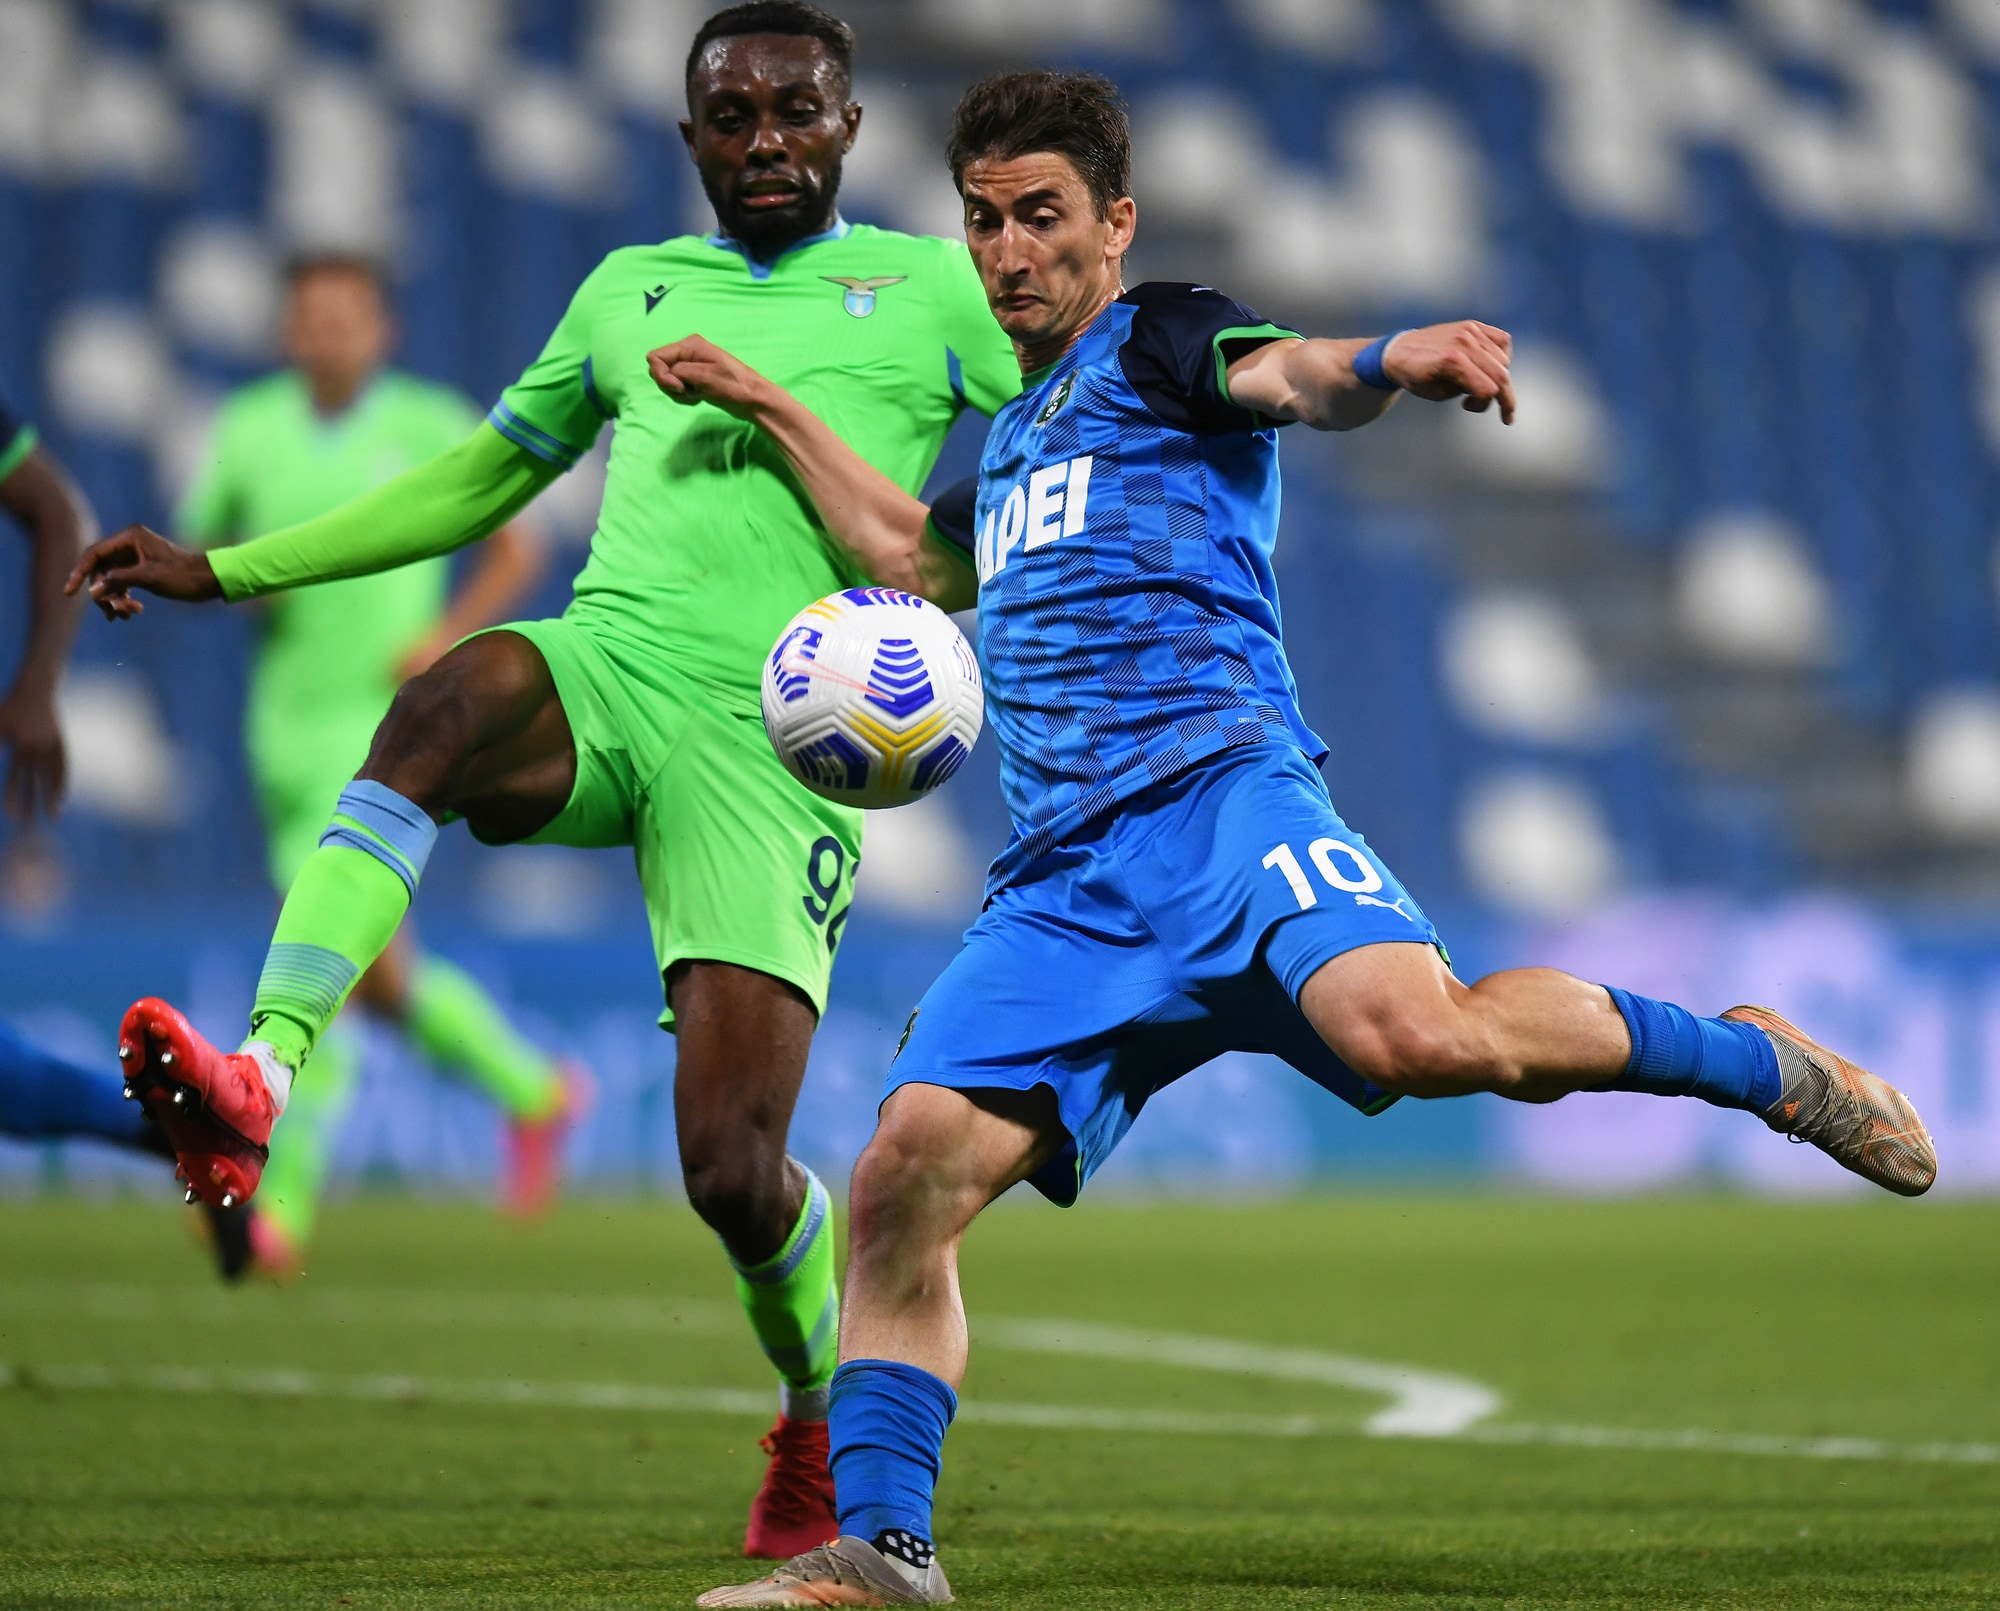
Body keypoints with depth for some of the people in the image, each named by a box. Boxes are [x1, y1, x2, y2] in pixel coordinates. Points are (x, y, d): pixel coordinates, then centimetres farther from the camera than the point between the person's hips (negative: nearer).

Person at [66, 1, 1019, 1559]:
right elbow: (480, 479, 33)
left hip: (776, 740, -2)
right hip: (601, 667, 3)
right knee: (449, 701, -38)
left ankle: (821, 1418, 21)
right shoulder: (631, 290, 25)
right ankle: (257, 1083, -51)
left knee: (734, 1175, -13)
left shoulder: (932, 288, 14)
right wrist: (220, 569, 29)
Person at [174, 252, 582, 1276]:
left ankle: (286, 1197, -16)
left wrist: (449, 635, -9)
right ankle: (531, 1091, 32)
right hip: (288, 722, 5)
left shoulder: (430, 425, -2)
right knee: (372, 970, 8)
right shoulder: (248, 429, 5)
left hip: (388, 722, -5)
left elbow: (516, 550, 7)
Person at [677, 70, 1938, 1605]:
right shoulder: (1018, 429, 30)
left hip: (1215, 791, -7)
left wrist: (1391, 360, -39)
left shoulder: (1163, 338, 9)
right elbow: (915, 556, 52)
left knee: (1417, 1034, -33)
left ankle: (1749, 1062, -9)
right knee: (905, 1177, -11)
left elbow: (1294, 379, -16)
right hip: (1064, 884, 7)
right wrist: (770, 410, 53)